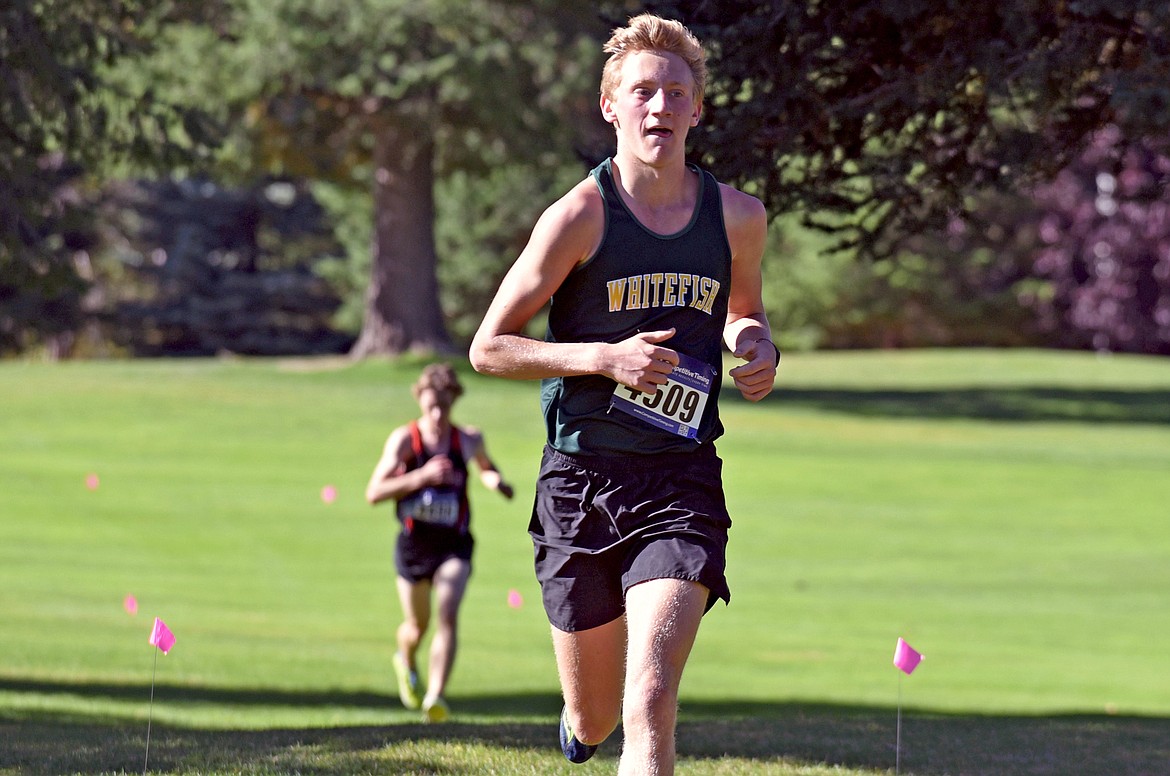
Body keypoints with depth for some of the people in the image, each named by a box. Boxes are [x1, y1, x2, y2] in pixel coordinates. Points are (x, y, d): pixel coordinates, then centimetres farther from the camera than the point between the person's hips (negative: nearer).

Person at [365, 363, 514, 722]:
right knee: (417, 625, 14)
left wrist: (495, 480, 0)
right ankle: (406, 662, 50)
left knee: (448, 617, -21)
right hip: (413, 544, 0)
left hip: (454, 545, 0)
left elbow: (486, 467, 25)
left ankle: (435, 697, -27)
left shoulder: (469, 440, 1)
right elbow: (374, 493, -16)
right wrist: (422, 477, -27)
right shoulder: (404, 439, -8)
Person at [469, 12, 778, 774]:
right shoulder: (581, 216, -7)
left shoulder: (738, 217, 4)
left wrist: (758, 348, 1)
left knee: (651, 708, -19)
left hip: (682, 480, 1)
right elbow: (489, 347, -3)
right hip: (583, 477, -1)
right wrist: (606, 357, -17)